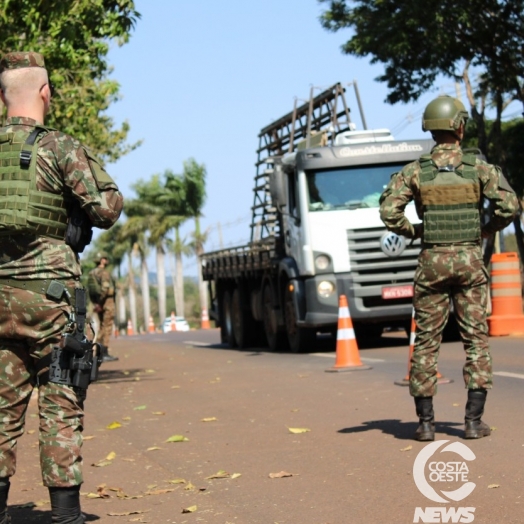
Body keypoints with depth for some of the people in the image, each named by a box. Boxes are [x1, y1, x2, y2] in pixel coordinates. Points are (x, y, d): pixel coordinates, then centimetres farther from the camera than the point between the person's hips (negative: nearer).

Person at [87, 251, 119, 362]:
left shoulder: (92, 273, 12)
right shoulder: (105, 272, -13)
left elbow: (90, 290, 13)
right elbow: (105, 288, -24)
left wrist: (95, 303, 13)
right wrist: (100, 302, -18)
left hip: (99, 303, 9)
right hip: (107, 302, -9)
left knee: (102, 328, 15)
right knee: (107, 328, -6)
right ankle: (105, 354, -8)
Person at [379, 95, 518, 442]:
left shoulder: (415, 171, -1)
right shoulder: (479, 168, -2)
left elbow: (389, 211, -11)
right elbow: (509, 204, -13)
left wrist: (413, 232, 7)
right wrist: (486, 230, 4)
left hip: (432, 261, 1)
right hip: (469, 260, 0)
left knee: (426, 341, 7)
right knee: (476, 339, 6)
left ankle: (426, 422, 7)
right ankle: (474, 420, 3)